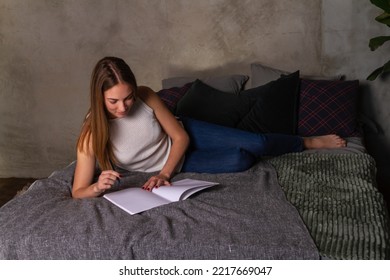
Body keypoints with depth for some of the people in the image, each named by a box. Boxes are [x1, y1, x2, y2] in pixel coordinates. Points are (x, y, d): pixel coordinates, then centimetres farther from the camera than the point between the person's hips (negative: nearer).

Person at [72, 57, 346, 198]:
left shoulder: (146, 96, -24)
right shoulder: (92, 135, -29)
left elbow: (180, 137, -14)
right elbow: (78, 191, -26)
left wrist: (164, 173, -27)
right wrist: (98, 187, -50)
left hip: (185, 135, 1)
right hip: (177, 165, -1)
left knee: (256, 142, -12)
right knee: (240, 161, -18)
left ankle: (309, 142, 21)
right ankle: (307, 144, 14)